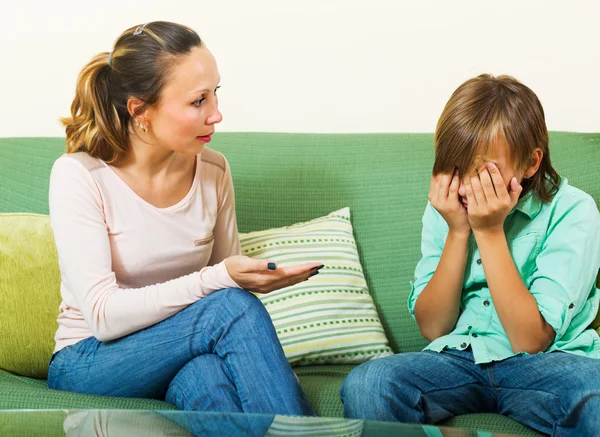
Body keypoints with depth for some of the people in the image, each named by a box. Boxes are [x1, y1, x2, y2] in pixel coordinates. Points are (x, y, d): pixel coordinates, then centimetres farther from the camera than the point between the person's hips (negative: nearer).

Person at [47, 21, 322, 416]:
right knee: (234, 307, -29)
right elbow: (103, 314, -22)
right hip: (90, 362, -3)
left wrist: (257, 276, -12)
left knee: (205, 373, -36)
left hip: (182, 357, 3)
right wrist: (219, 279, -30)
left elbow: (232, 275, 12)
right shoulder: (79, 176, -15)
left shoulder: (213, 170, -1)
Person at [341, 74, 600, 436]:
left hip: (547, 361, -3)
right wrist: (458, 231, -10)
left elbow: (530, 340, -14)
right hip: (459, 357, 3)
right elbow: (432, 327, 1)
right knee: (364, 386, -29)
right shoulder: (445, 209, 5)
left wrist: (490, 231, -18)